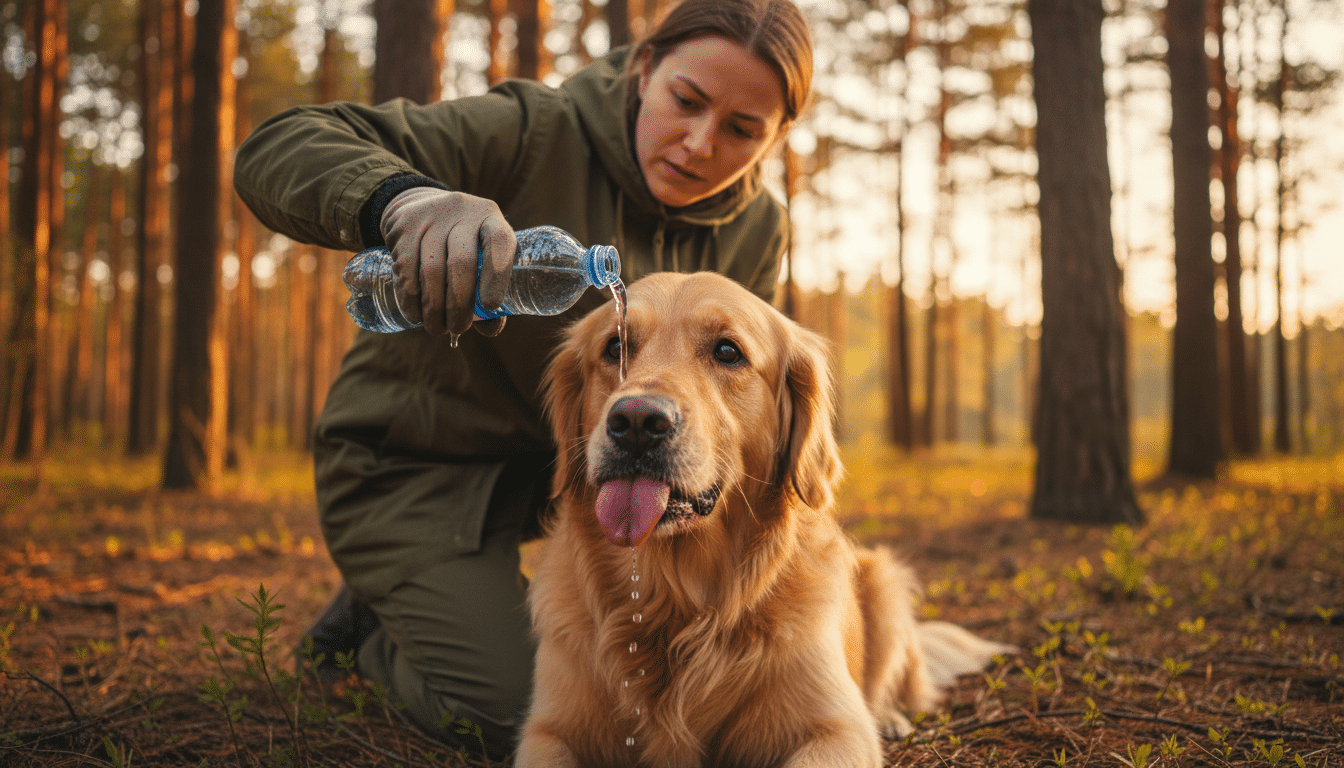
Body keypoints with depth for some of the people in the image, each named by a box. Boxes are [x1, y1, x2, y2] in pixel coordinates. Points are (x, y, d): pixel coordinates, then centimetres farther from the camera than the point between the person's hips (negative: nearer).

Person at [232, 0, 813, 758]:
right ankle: (374, 630, 18)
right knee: (512, 715, -14)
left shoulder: (756, 232, -7)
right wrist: (405, 197, -55)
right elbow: (277, 149, -32)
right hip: (412, 461, -5)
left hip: (561, 460, 5)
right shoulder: (533, 133, -25)